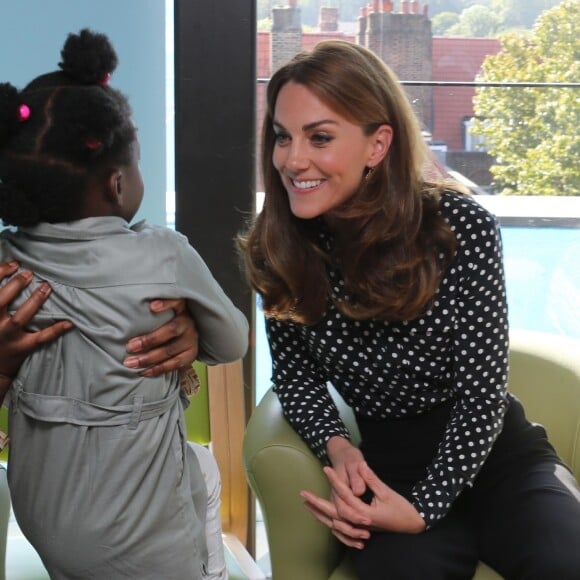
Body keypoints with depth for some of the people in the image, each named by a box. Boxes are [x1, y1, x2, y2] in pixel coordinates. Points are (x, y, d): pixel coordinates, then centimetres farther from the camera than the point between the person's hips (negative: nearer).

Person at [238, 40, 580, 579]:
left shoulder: (461, 226, -15)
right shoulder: (277, 247, -6)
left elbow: (482, 394, -13)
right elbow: (295, 373, 5)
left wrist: (424, 509, -22)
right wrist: (336, 446, -15)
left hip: (495, 453, -1)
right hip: (390, 467, 1)